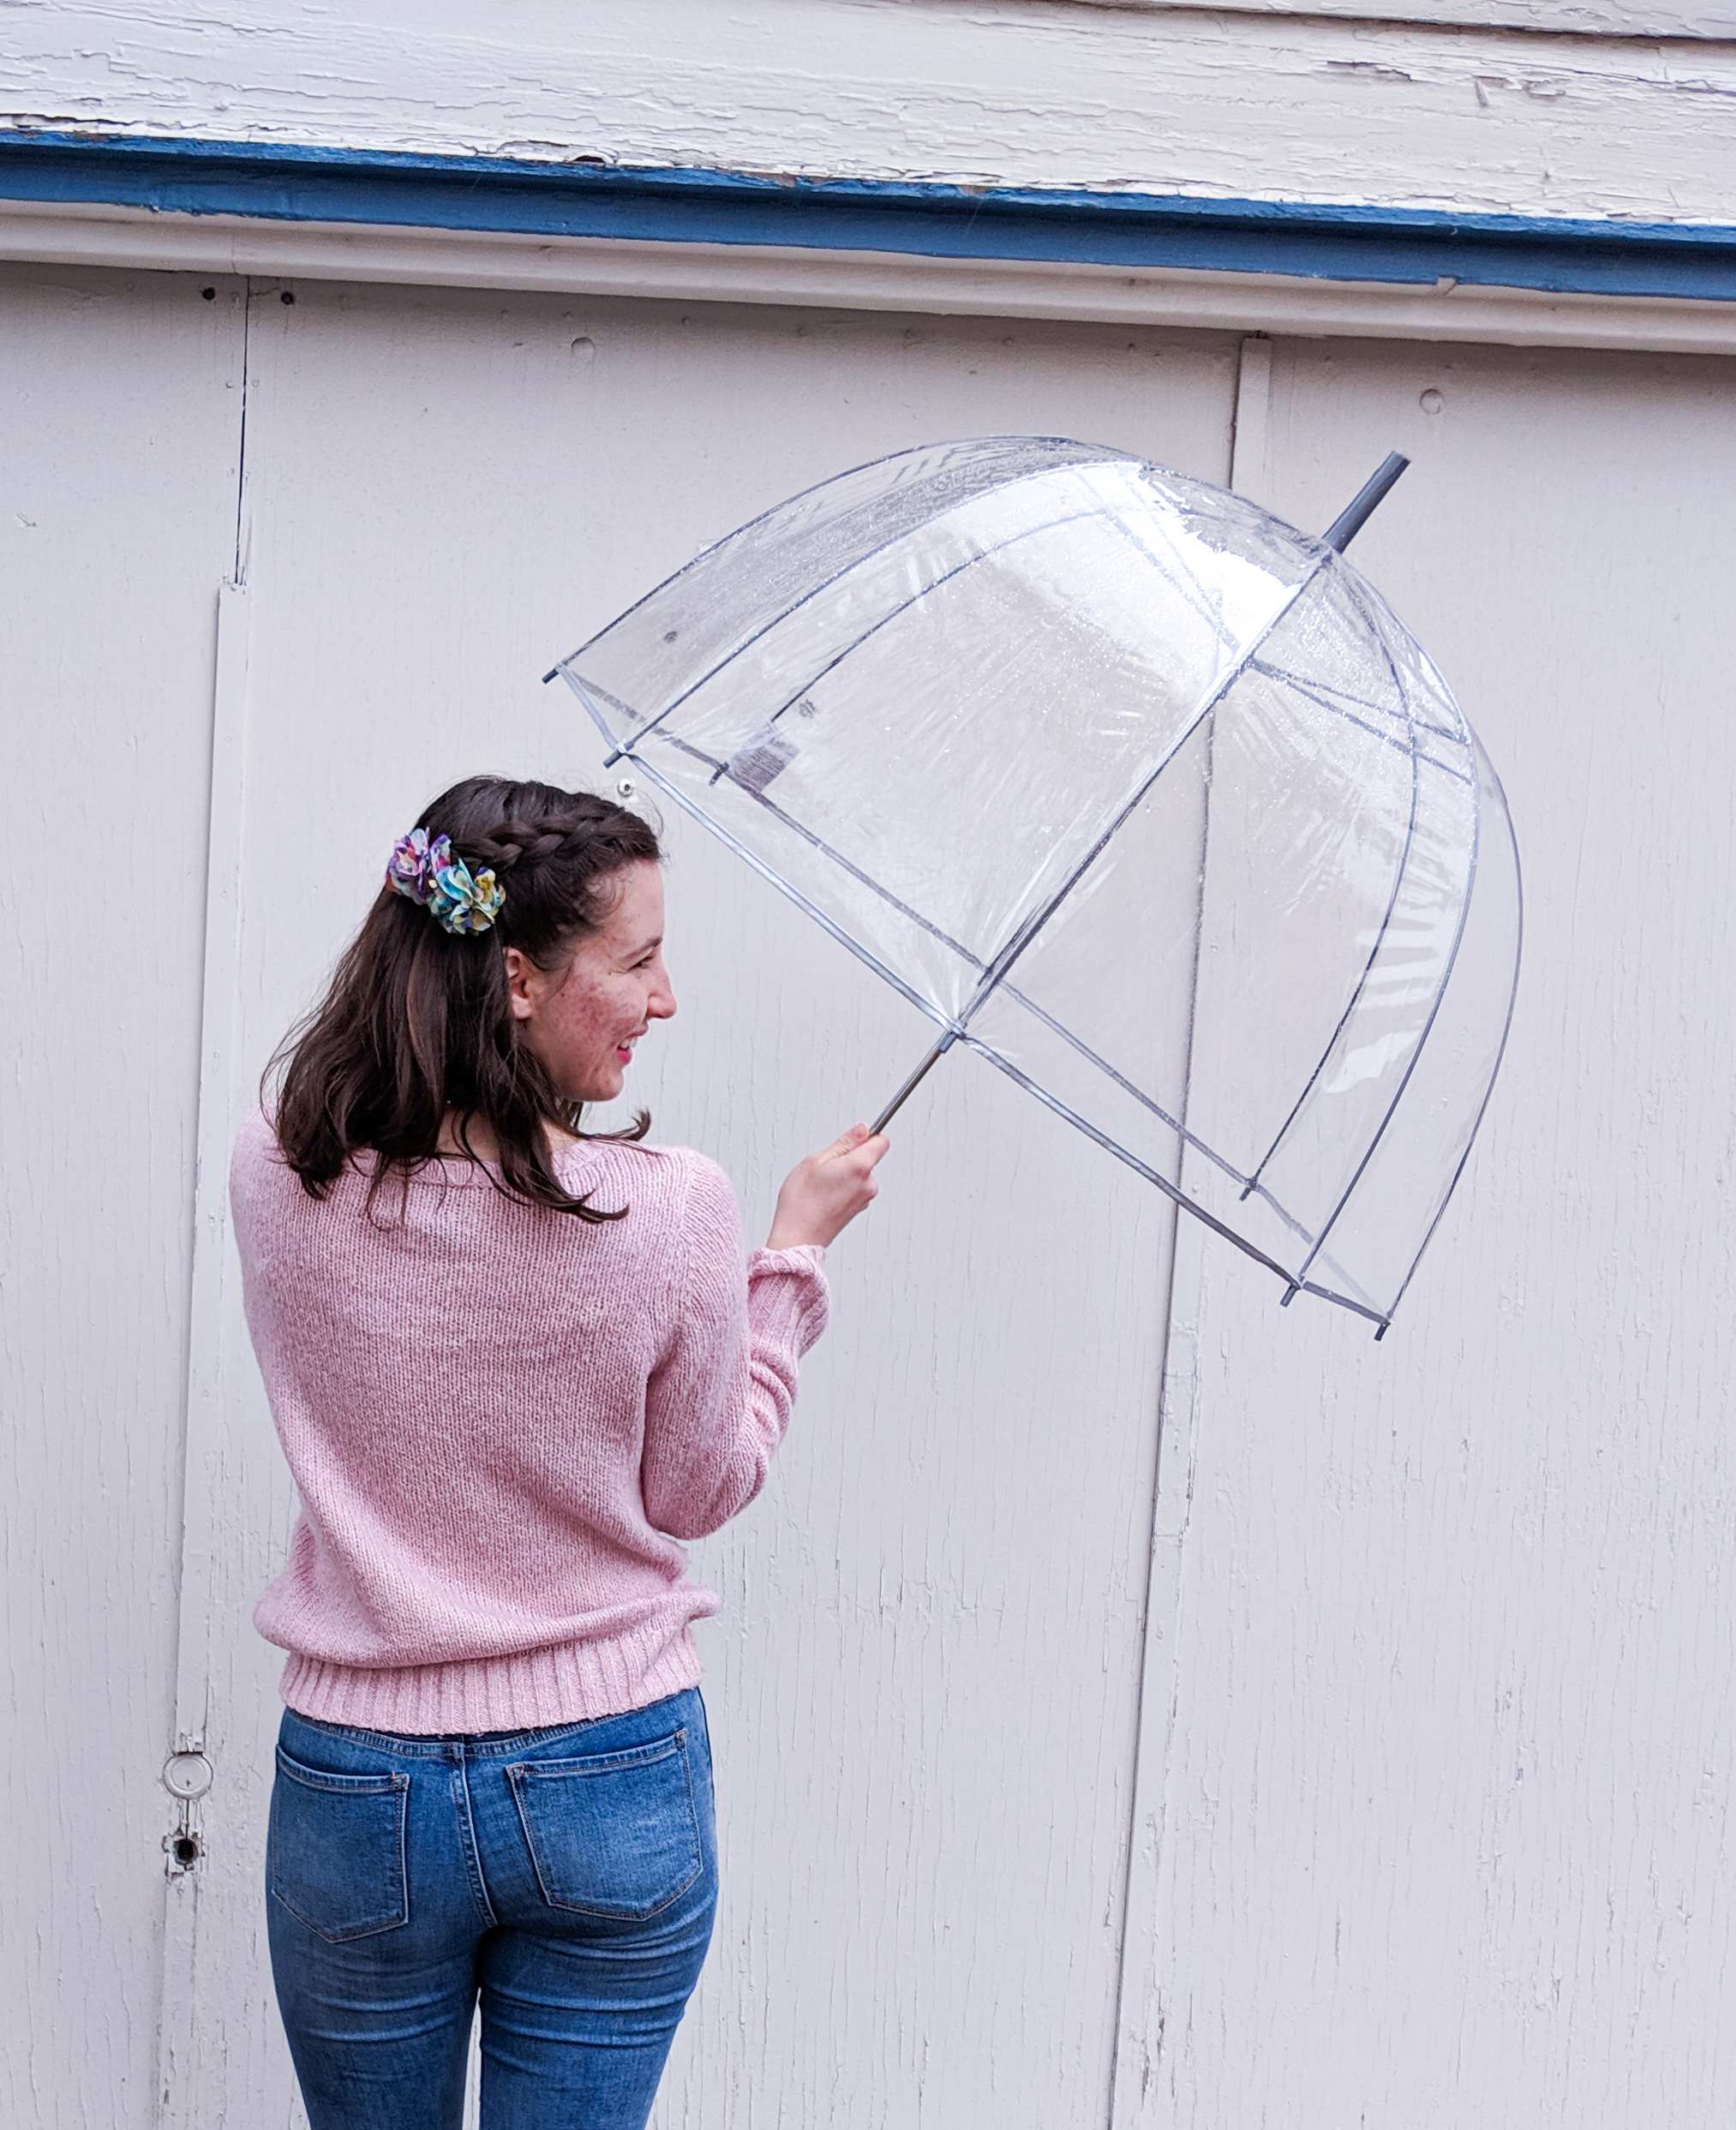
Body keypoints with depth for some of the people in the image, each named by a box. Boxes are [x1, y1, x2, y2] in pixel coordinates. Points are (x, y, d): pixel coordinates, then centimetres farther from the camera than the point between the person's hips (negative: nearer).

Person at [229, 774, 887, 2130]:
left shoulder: (278, 1182, -10)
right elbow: (703, 1490, -2)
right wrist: (793, 1254, 7)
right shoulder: (667, 1211, -18)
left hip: (356, 1787, 2)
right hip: (613, 1787, -2)